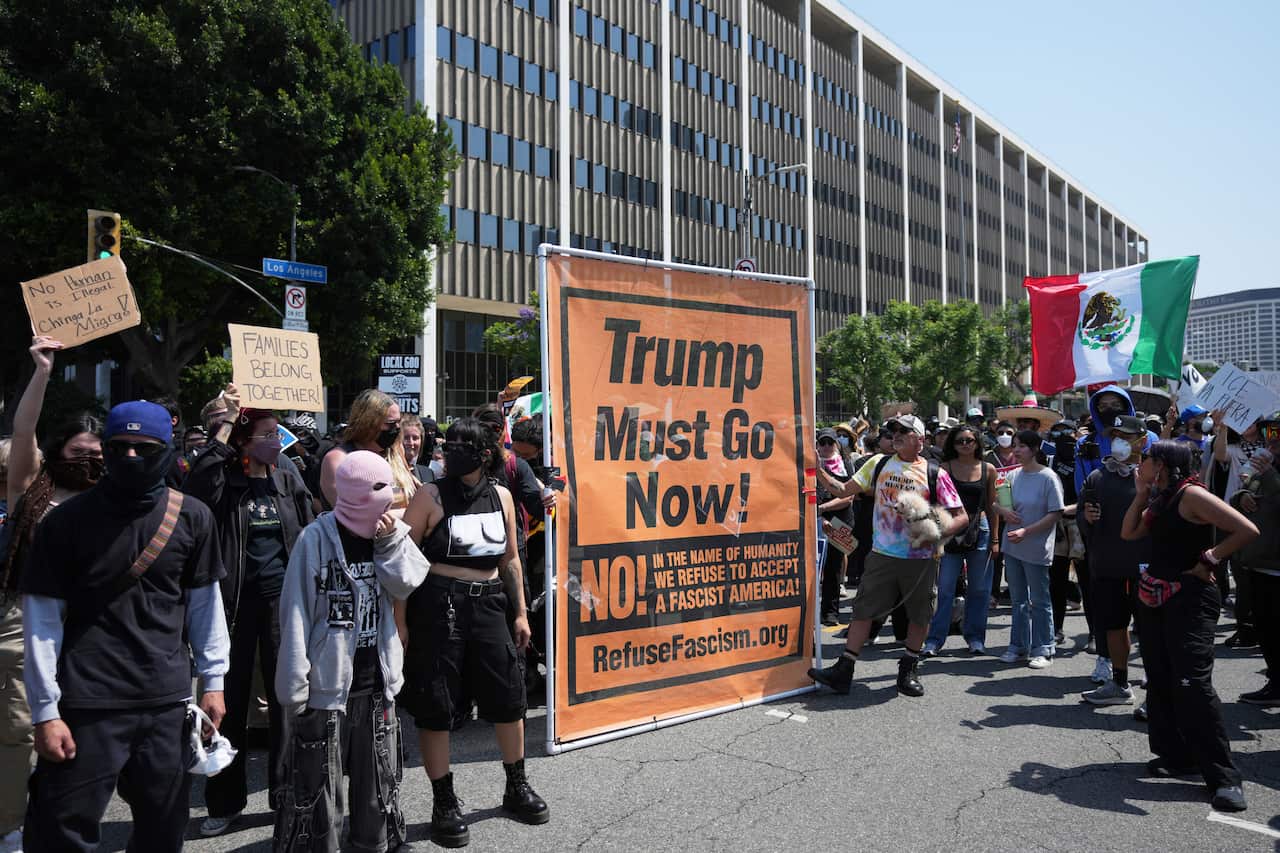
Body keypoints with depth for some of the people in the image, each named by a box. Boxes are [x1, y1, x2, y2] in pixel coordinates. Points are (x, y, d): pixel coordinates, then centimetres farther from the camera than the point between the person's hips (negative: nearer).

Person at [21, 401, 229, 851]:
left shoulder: (193, 518, 2)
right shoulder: (67, 521, -4)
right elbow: (42, 620, -2)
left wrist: (213, 680, 7)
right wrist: (46, 712, -5)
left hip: (169, 701, 2)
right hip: (87, 705, -2)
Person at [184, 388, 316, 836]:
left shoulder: (289, 480, 5)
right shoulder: (227, 483, -3)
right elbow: (197, 481, -27)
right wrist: (227, 421, -23)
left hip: (283, 597, 2)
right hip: (235, 598, -2)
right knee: (232, 698, 7)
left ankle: (285, 794, 20)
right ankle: (225, 801, 21)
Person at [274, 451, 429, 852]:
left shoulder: (387, 533, 4)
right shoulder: (316, 538, -14)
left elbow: (406, 585, -5)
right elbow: (295, 615, -13)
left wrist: (390, 541, -17)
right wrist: (294, 686, -13)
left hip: (376, 683, 5)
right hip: (326, 683, -5)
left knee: (379, 778, 18)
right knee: (317, 788, 3)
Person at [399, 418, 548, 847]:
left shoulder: (501, 496, 6)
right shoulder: (431, 496, -6)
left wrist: (520, 612, 14)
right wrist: (399, 621, -10)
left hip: (488, 605, 4)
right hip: (437, 606, -4)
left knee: (508, 696, 8)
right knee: (435, 706, 3)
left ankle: (517, 787, 30)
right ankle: (444, 803, 20)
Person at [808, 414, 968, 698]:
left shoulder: (935, 474, -3)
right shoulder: (878, 465, 6)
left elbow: (961, 517, -3)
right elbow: (843, 490, 6)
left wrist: (937, 533, -21)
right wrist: (819, 472, -8)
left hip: (921, 557, -1)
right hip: (882, 555, 2)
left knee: (920, 616, 10)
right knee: (863, 610, 2)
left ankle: (909, 670, 30)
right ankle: (843, 671, 7)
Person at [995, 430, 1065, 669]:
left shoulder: (1048, 478, -11)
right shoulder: (1012, 475, 6)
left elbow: (1056, 514, -13)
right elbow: (995, 503, 13)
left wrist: (1026, 531, -20)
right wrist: (1003, 510, -10)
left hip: (1037, 549, -6)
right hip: (1012, 546, 6)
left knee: (1039, 601, 5)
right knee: (1018, 599, 14)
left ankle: (1042, 649, 16)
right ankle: (1018, 646, 25)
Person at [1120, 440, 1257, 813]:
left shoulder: (1191, 494, -14)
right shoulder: (1160, 500, 12)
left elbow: (1247, 530, -20)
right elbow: (1129, 533, 13)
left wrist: (1208, 560, -14)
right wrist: (1141, 493, 7)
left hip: (1190, 597, -9)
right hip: (1155, 596, 9)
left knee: (1192, 683, -13)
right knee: (1160, 681, 12)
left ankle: (1223, 777, -5)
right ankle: (1175, 756, 24)